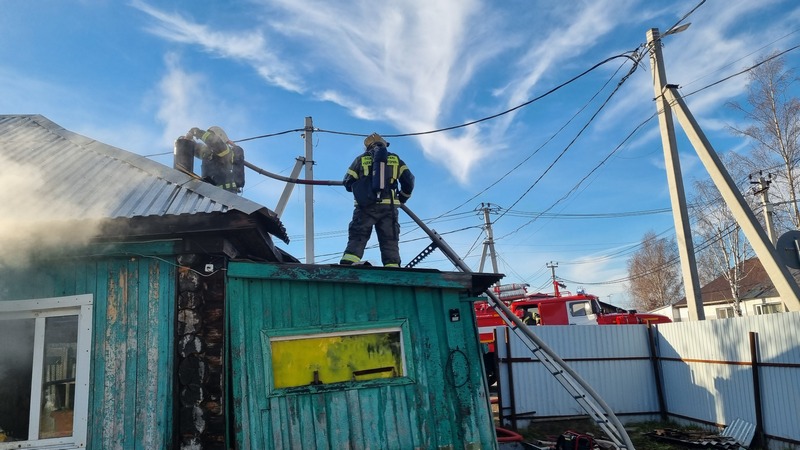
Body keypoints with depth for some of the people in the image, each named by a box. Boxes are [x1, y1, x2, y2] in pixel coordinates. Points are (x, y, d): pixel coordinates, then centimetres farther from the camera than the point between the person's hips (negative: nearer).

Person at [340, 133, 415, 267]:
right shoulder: (395, 159, 17)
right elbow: (409, 180, 9)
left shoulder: (361, 159, 13)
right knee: (389, 240, 4)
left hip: (366, 206, -1)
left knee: (357, 238, -1)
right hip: (389, 206, 1)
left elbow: (347, 182, 14)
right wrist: (403, 198, 24)